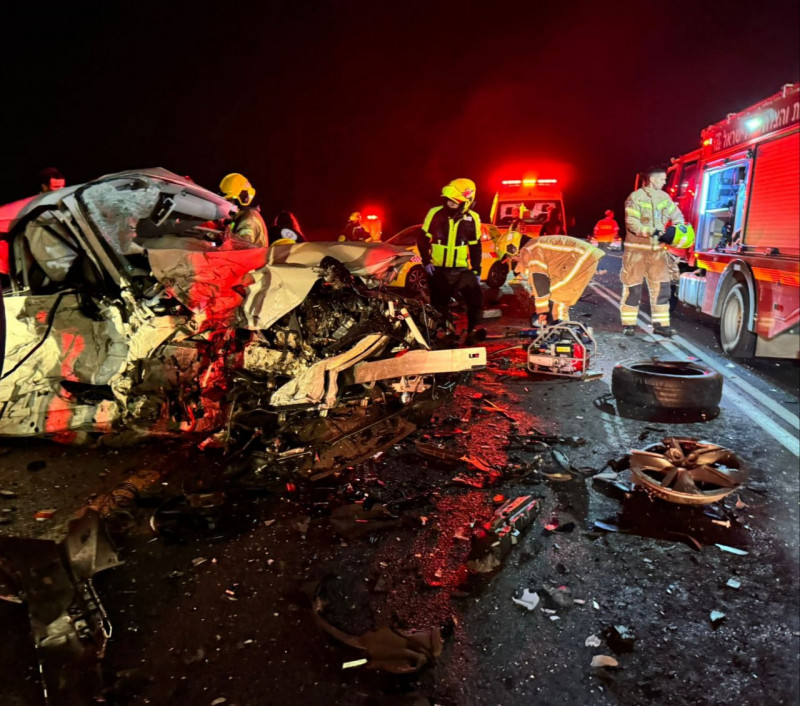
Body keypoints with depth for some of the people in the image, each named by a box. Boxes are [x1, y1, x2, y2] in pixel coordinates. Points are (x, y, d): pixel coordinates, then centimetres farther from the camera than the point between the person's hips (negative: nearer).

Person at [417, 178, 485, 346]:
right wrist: (426, 261, -7)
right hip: (438, 269, -1)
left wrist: (476, 271, 5)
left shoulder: (472, 219, -2)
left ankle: (473, 331, 7)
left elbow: (475, 247, 6)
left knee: (476, 299, -8)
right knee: (439, 306, 5)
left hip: (462, 269, 1)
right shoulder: (435, 214, -6)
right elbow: (423, 239, 1)